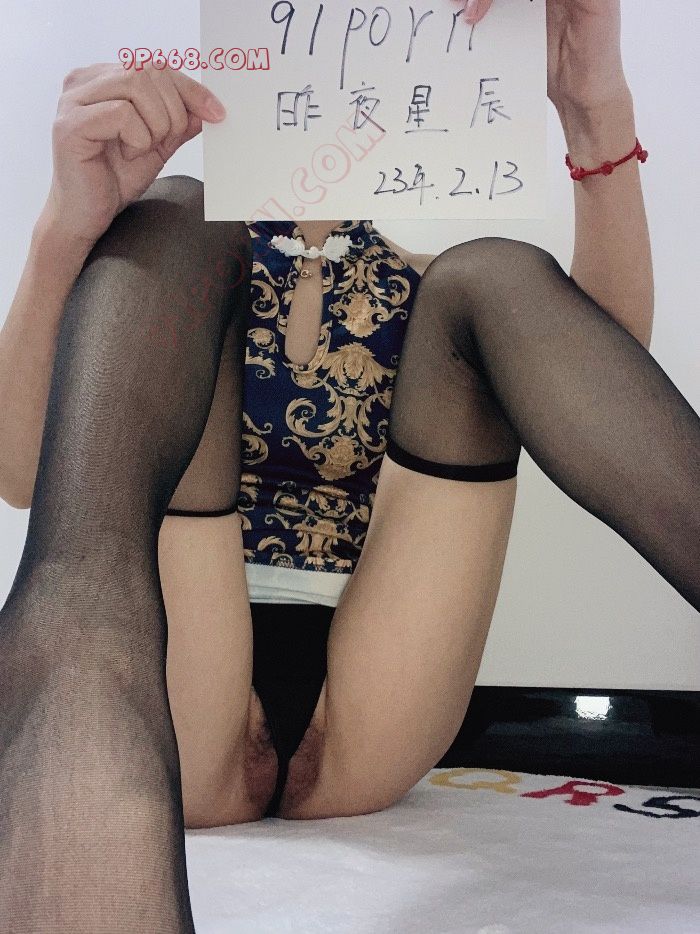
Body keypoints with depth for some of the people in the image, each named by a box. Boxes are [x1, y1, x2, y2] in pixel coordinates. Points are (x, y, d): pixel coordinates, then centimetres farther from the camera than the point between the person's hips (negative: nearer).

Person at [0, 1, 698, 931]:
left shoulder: (426, 268, 16)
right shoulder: (167, 242, 12)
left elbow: (606, 371, -6)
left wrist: (599, 113, -20)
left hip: (362, 739, 2)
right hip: (176, 740, -1)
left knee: (496, 280, -12)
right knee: (167, 222, -14)